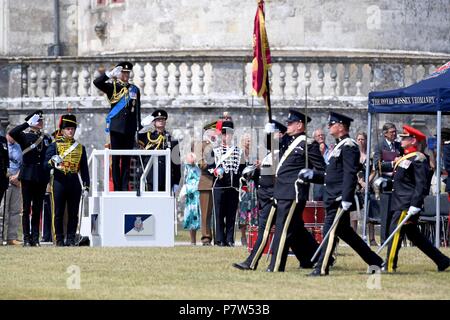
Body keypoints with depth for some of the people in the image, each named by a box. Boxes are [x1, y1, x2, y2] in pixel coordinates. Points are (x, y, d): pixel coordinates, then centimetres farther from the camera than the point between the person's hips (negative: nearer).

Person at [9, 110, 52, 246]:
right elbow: (12, 133, -19)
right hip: (28, 177, -3)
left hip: (42, 177, 3)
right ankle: (27, 239, -4)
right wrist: (28, 123, -16)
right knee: (27, 209, -3)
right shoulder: (24, 137, 1)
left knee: (37, 209, 4)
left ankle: (35, 238, 5)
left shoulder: (47, 139, 13)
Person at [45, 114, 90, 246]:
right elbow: (46, 163, -2)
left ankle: (71, 239, 8)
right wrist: (53, 162, -26)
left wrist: (86, 186, 6)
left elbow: (84, 168, 13)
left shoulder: (80, 147, 13)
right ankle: (59, 239, 4)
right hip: (59, 181, -2)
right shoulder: (55, 145, 5)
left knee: (73, 213, 2)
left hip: (74, 182, 2)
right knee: (58, 212, -1)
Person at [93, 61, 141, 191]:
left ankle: (125, 188, 6)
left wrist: (137, 130, 9)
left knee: (127, 160, 4)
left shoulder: (135, 90, 12)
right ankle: (117, 188, 0)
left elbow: (137, 111, 13)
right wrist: (111, 74, -20)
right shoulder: (112, 87, 3)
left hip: (129, 129, 2)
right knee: (116, 159, -1)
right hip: (116, 128, -2)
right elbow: (97, 82, -13)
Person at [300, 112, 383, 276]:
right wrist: (312, 175, 14)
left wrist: (346, 199, -25)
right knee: (345, 232, 14)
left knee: (330, 231, -10)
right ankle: (376, 262, 20)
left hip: (340, 199, -11)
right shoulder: (340, 146, 19)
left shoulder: (348, 146, -12)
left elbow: (350, 175, -20)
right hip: (334, 198, 11)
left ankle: (321, 268, -9)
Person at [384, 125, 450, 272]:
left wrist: (415, 205, -24)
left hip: (407, 205, -10)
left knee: (395, 232, -11)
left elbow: (421, 184, -19)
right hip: (399, 203, 10)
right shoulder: (404, 158, 17)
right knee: (414, 235, 13)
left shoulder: (418, 159, -12)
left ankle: (389, 267, -9)